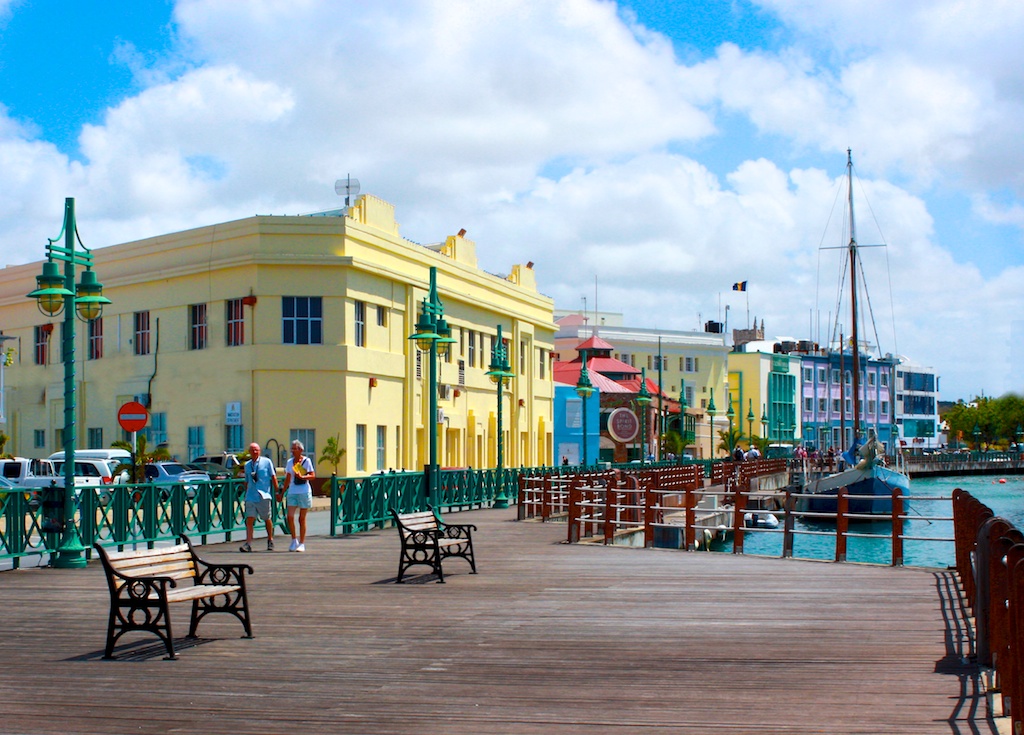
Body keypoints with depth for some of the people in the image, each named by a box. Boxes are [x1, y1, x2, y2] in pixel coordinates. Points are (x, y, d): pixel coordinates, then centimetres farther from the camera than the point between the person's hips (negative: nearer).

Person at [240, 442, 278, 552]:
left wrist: (277, 491, -2)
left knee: (267, 519, 10)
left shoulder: (266, 462, 1)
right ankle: (248, 544, -15)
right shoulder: (247, 465, 12)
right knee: (249, 519, -9)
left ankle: (270, 540, 27)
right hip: (250, 497, 3)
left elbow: (273, 477, 2)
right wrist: (246, 495, 20)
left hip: (263, 496, -3)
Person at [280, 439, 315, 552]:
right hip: (292, 492, 3)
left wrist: (302, 477, -22)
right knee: (290, 516, -9)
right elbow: (288, 479, 16)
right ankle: (294, 540, 6)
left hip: (304, 492, -3)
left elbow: (313, 475, -5)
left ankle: (302, 543, 10)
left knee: (302, 518, 2)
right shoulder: (290, 462, 10)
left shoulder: (307, 461, -3)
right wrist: (282, 493, 15)